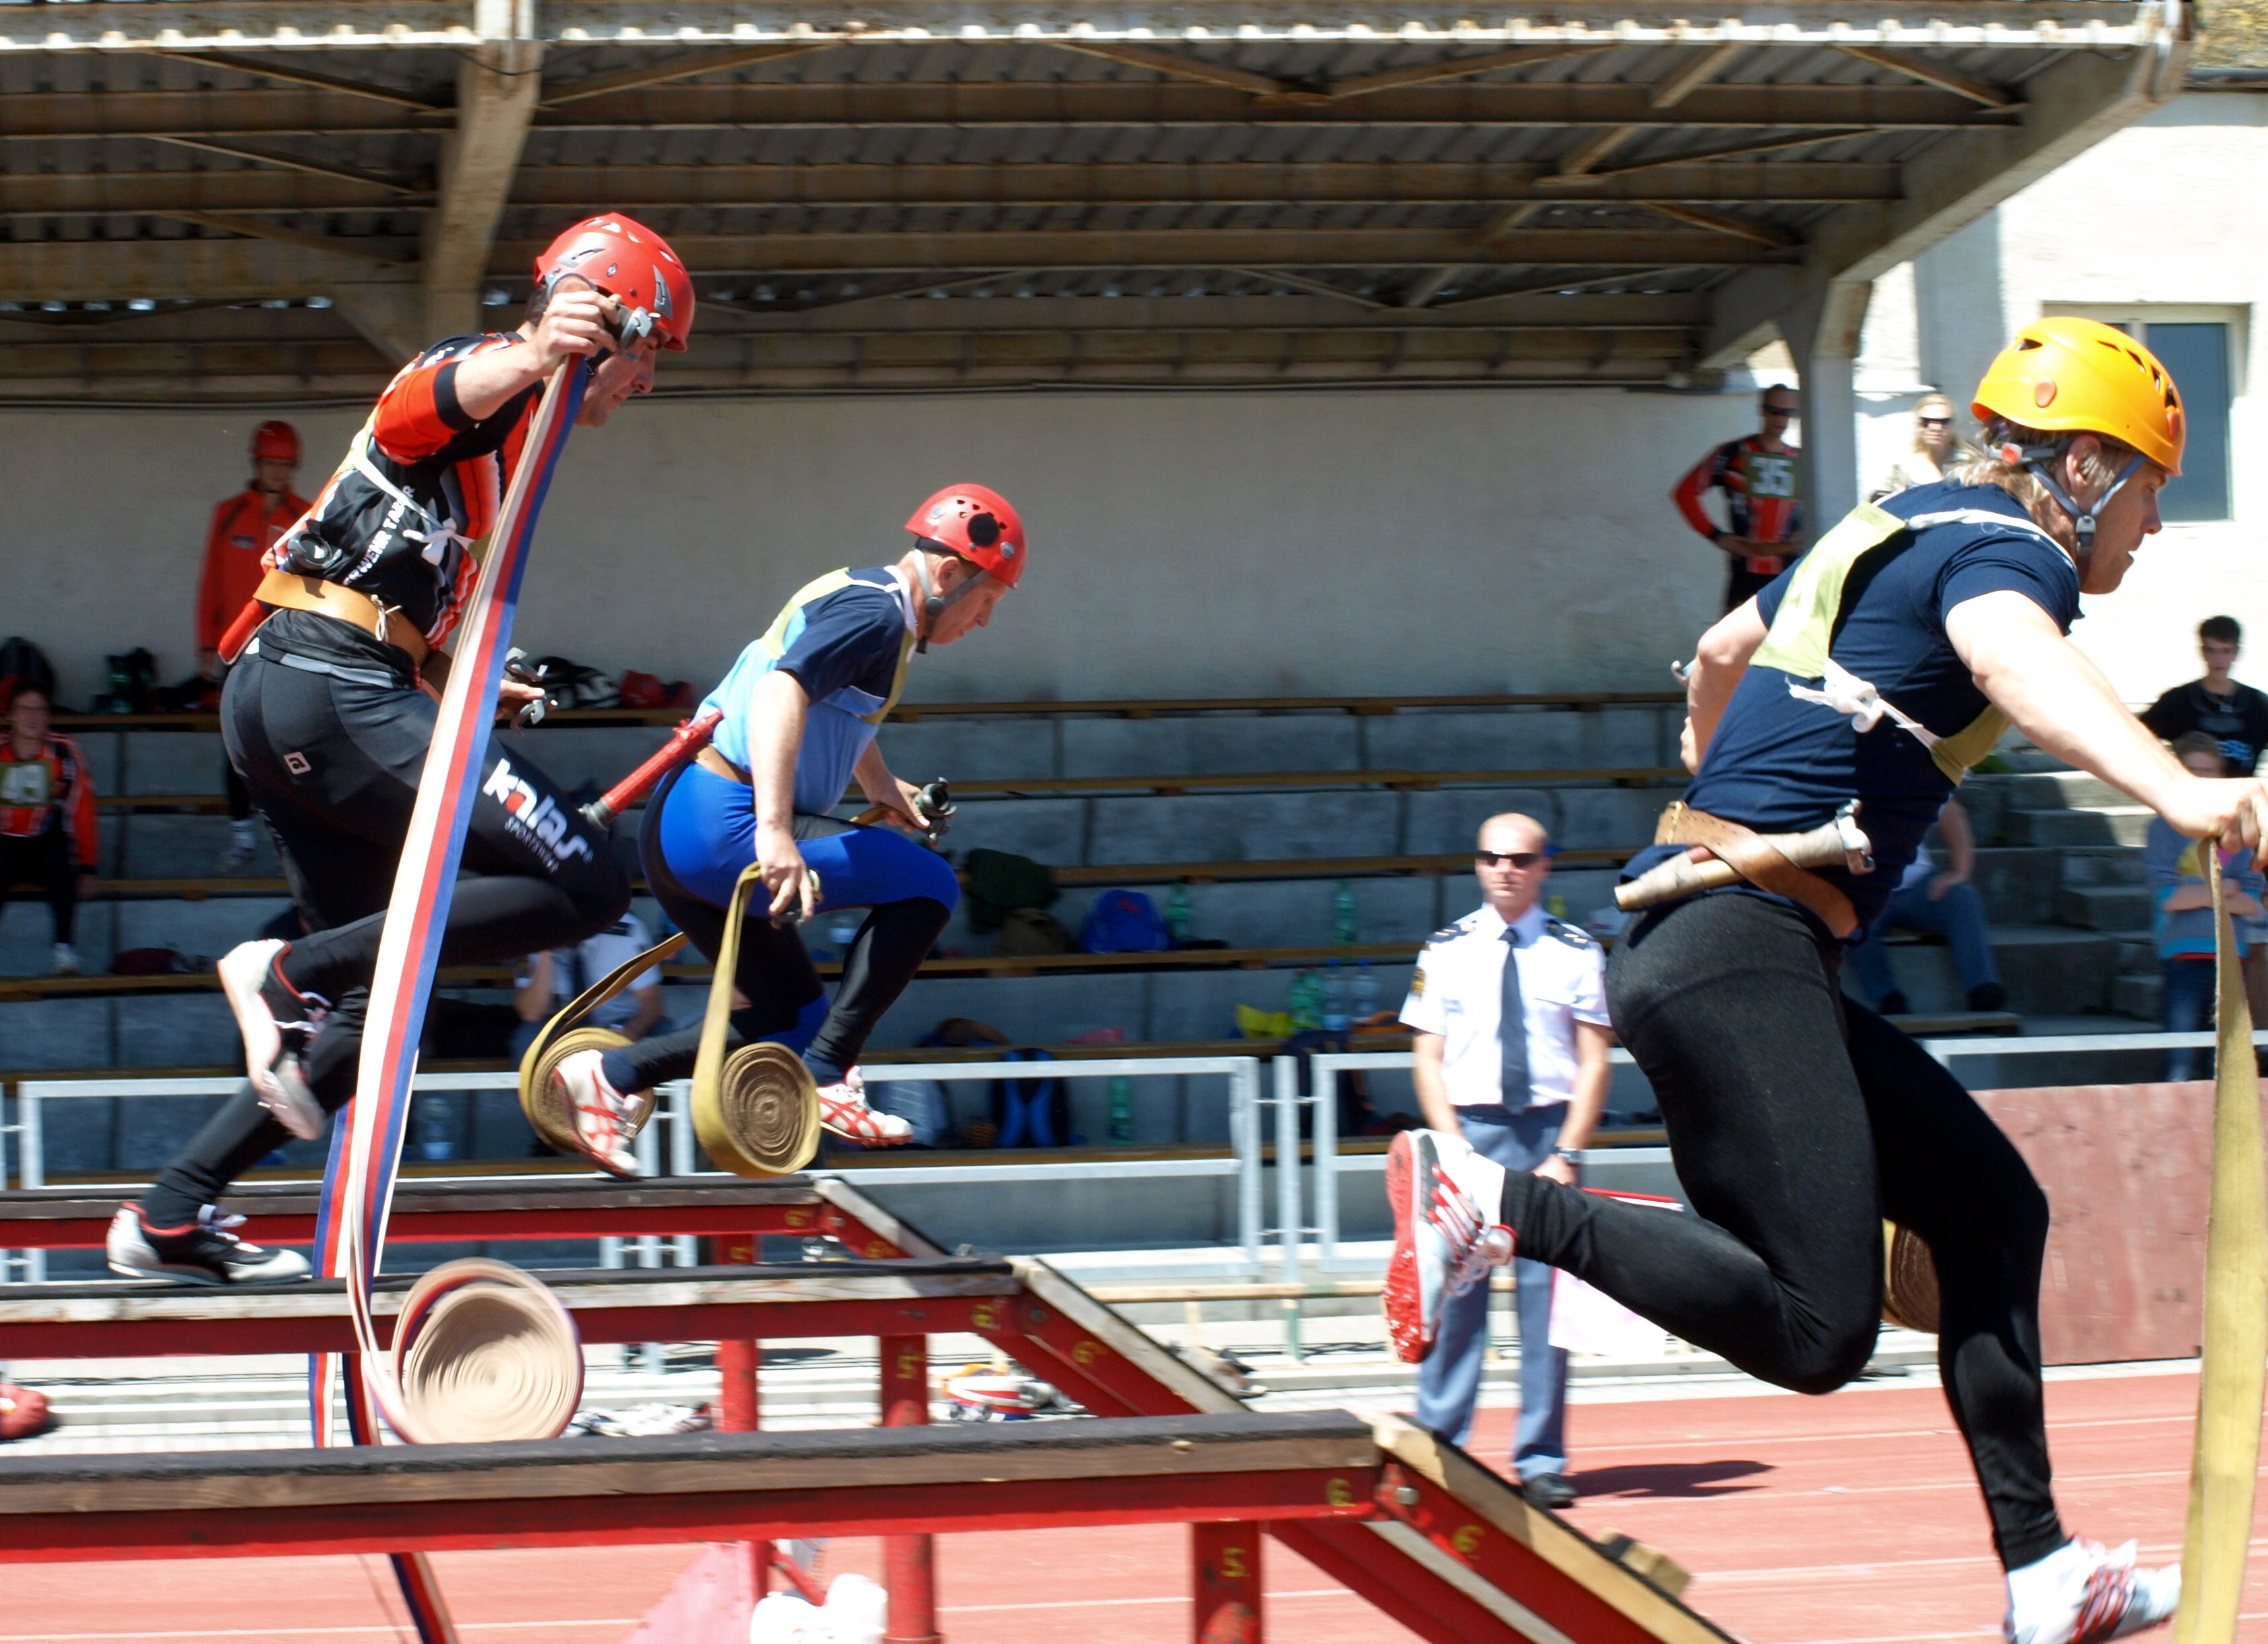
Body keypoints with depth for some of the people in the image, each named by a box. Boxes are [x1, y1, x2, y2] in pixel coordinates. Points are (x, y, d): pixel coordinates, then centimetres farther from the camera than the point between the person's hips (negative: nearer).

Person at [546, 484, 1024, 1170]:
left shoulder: (861, 594, 19)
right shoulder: (877, 614, -12)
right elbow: (782, 691, -29)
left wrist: (880, 785, 50)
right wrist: (774, 831, -38)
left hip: (677, 833, 10)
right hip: (722, 825, -10)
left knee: (792, 1018, 16)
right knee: (927, 884, -11)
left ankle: (607, 1077, 12)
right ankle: (826, 1077, -13)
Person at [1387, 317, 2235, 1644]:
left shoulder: (1898, 529, 23)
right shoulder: (2003, 546, -5)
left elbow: (1721, 651, 40)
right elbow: (2016, 658, -31)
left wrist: (1720, 779, 63)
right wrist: (2178, 789, -49)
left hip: (1706, 949, 11)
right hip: (1740, 950, -11)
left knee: (1991, 1204, 15)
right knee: (1818, 1331, -18)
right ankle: (1498, 1202, -17)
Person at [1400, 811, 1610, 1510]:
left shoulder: (1577, 953, 4)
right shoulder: (1445, 952, 6)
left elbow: (1594, 1063, 2)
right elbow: (1429, 1060, 5)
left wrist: (1565, 1155, -7)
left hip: (1549, 1132, 0)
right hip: (1468, 1130, 0)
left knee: (1546, 1295, 0)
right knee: (1454, 1294, -3)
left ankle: (1541, 1462, 7)